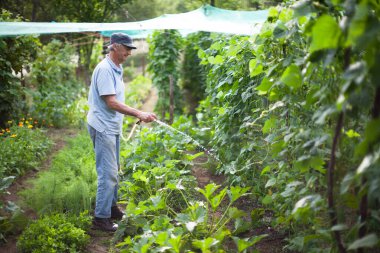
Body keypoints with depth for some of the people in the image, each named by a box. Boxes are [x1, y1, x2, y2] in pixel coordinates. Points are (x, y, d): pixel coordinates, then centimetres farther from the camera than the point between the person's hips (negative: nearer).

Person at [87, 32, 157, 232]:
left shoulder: (117, 69, 13)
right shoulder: (104, 69, -19)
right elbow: (111, 102, -24)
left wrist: (139, 115, 13)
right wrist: (139, 114, -26)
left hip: (112, 127, 10)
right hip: (102, 127, -10)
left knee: (112, 170, 19)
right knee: (108, 173, -8)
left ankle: (111, 207, 33)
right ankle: (101, 218, 1)